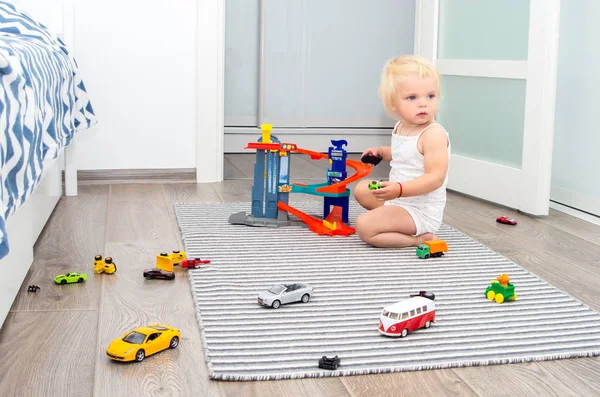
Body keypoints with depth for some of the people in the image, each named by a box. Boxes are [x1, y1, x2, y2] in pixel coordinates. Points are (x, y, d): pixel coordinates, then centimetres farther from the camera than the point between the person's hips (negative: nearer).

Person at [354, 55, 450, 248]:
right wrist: (381, 152, 10)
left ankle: (420, 239, -14)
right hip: (398, 198, 10)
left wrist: (399, 189, -43)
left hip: (421, 211, -10)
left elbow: (435, 177, -32)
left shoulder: (434, 134, -24)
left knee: (365, 226, -23)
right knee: (361, 189, 25)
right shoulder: (401, 127, 4)